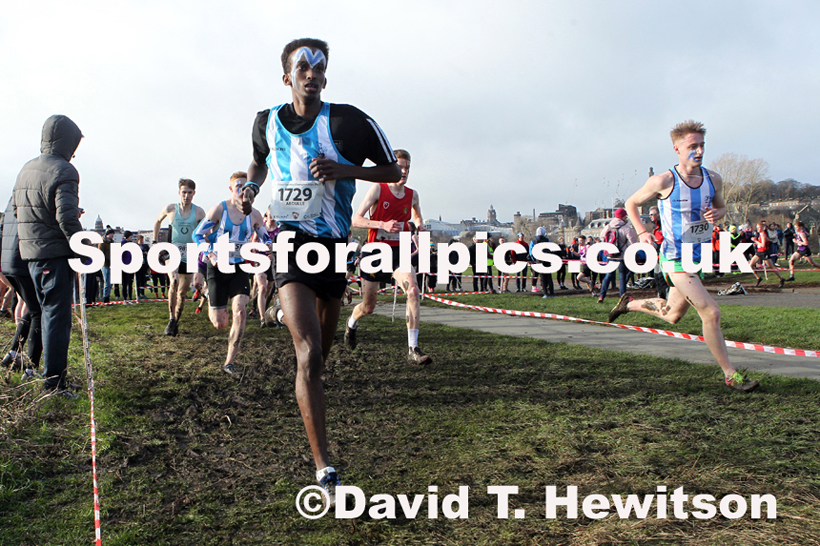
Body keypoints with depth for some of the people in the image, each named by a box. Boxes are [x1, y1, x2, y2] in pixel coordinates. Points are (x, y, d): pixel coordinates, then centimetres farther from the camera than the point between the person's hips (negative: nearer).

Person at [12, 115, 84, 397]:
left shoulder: (26, 169, 13)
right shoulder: (63, 171, -14)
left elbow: (15, 208, 19)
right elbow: (67, 218, -22)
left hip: (29, 253, 8)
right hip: (55, 254, -8)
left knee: (47, 310, 20)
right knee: (57, 315, -3)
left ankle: (51, 363, 30)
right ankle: (54, 379, 1)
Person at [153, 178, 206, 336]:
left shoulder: (199, 212, -4)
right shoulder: (170, 209, -3)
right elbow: (157, 221, 17)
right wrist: (155, 242, 15)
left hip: (190, 254, 1)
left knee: (182, 292, 7)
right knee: (174, 282, -25)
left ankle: (176, 322, 23)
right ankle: (171, 319, -15)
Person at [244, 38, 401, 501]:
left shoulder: (348, 121, -6)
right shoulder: (267, 123, 4)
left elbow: (393, 171, -1)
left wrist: (343, 170, -17)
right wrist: (252, 185, 3)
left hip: (333, 243, 1)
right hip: (291, 241, -1)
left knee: (320, 353, 17)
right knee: (308, 353, -18)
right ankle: (325, 470, -16)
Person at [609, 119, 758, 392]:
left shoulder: (713, 179, 0)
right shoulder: (663, 181, -13)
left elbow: (721, 206, 18)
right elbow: (631, 203, 1)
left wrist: (716, 214, -6)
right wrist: (642, 232, -13)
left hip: (700, 257, 6)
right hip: (676, 259, -6)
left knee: (673, 315, 19)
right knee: (711, 313, -13)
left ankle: (629, 303, 44)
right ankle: (730, 375, 0)